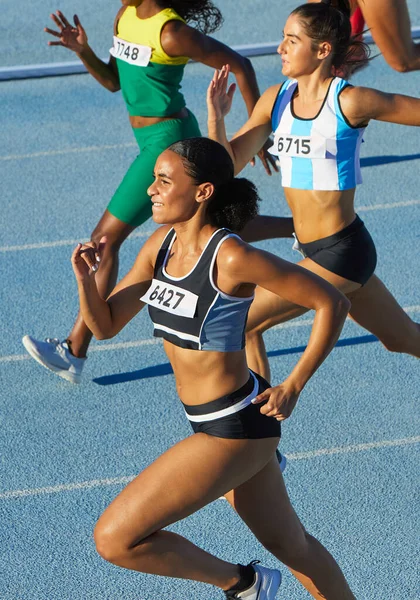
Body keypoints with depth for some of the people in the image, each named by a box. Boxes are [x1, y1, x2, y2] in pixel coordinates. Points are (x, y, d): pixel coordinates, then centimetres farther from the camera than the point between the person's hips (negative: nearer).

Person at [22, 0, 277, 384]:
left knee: (106, 238, -9)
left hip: (168, 141, -10)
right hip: (153, 139, 10)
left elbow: (240, 66, -14)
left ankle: (73, 355, -7)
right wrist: (82, 51, -7)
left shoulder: (171, 33, -20)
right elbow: (113, 81, 12)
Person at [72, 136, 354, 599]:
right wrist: (85, 278, -13)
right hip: (213, 422, 8)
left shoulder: (232, 258, -22)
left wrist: (293, 386, -14)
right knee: (290, 546, 22)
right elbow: (104, 325, 6)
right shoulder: (161, 244, 1)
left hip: (234, 430, -8)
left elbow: (331, 303, -17)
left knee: (114, 539, -7)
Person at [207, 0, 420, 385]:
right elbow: (229, 163, -1)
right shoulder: (276, 99, 2)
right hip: (316, 250, 7)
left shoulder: (349, 102, -17)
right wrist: (216, 116, -16)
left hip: (342, 252, -7)